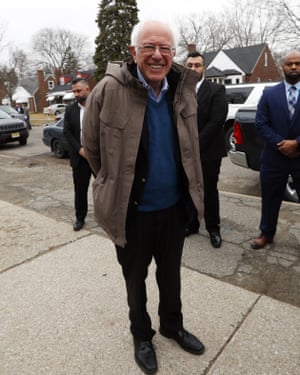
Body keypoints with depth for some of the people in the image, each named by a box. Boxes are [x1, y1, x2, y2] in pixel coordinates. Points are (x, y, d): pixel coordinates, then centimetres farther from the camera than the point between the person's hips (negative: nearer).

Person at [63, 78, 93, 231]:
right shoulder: (70, 110, 7)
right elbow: (67, 132, 3)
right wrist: (80, 149, -11)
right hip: (79, 157, 3)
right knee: (80, 190, 8)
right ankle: (80, 218, 22)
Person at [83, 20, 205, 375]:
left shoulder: (184, 89, -4)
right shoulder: (109, 90, -18)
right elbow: (91, 148, -5)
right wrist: (117, 185, 6)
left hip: (175, 206, 4)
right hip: (132, 211, -3)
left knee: (171, 273, 23)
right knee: (135, 278, 18)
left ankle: (172, 325, 50)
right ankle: (141, 334, 45)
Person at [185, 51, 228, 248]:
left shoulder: (216, 90, -4)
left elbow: (217, 121, -12)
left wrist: (195, 145, -15)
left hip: (209, 151, -3)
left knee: (210, 191, 7)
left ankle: (213, 228, 23)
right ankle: (191, 224, 28)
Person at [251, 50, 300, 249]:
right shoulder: (269, 94, 5)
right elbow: (261, 123, -3)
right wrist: (281, 144, -13)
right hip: (274, 157, 1)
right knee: (270, 198, 13)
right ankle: (267, 233, 31)